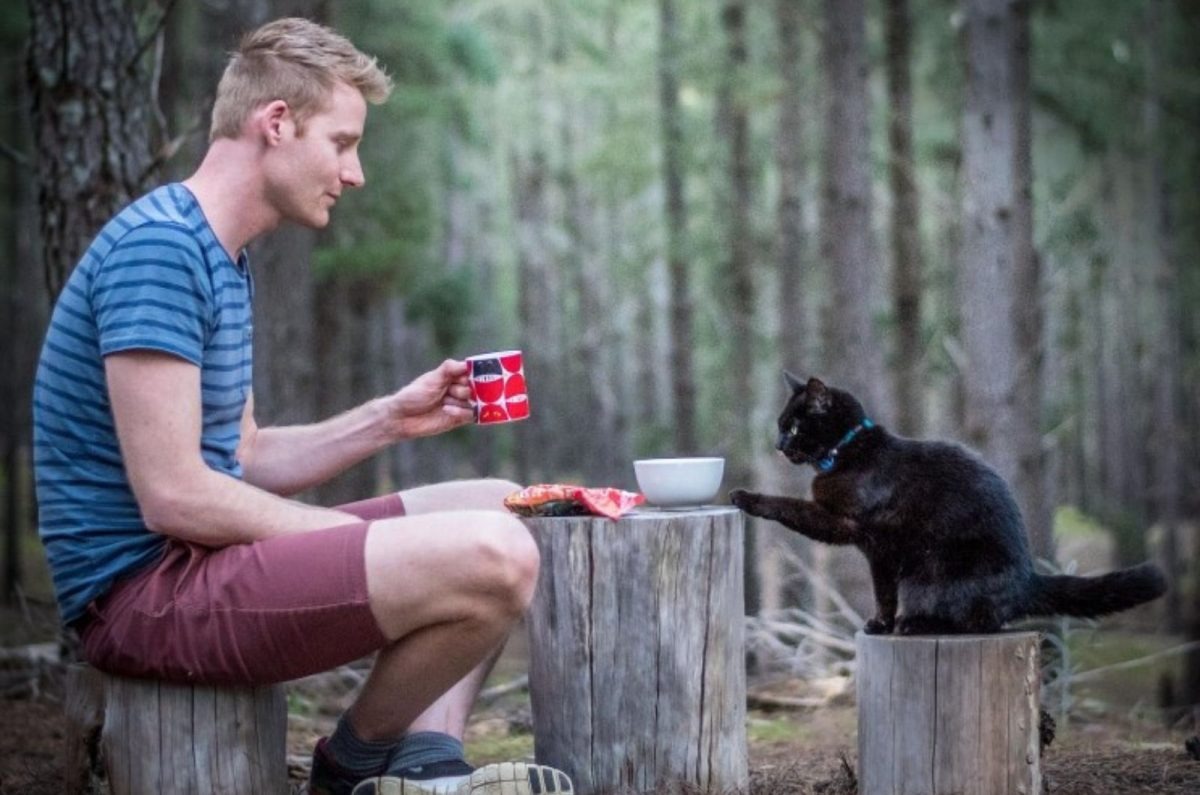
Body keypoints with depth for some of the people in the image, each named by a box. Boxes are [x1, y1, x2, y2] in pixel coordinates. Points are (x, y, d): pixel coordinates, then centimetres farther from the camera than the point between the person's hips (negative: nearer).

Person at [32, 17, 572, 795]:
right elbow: (173, 496, -22)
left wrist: (387, 420, 5)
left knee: (497, 507, 16)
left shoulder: (227, 262, 16)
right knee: (493, 559, -26)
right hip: (146, 590, -11)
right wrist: (370, 543, -11)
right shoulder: (158, 245, -16)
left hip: (201, 559, 11)